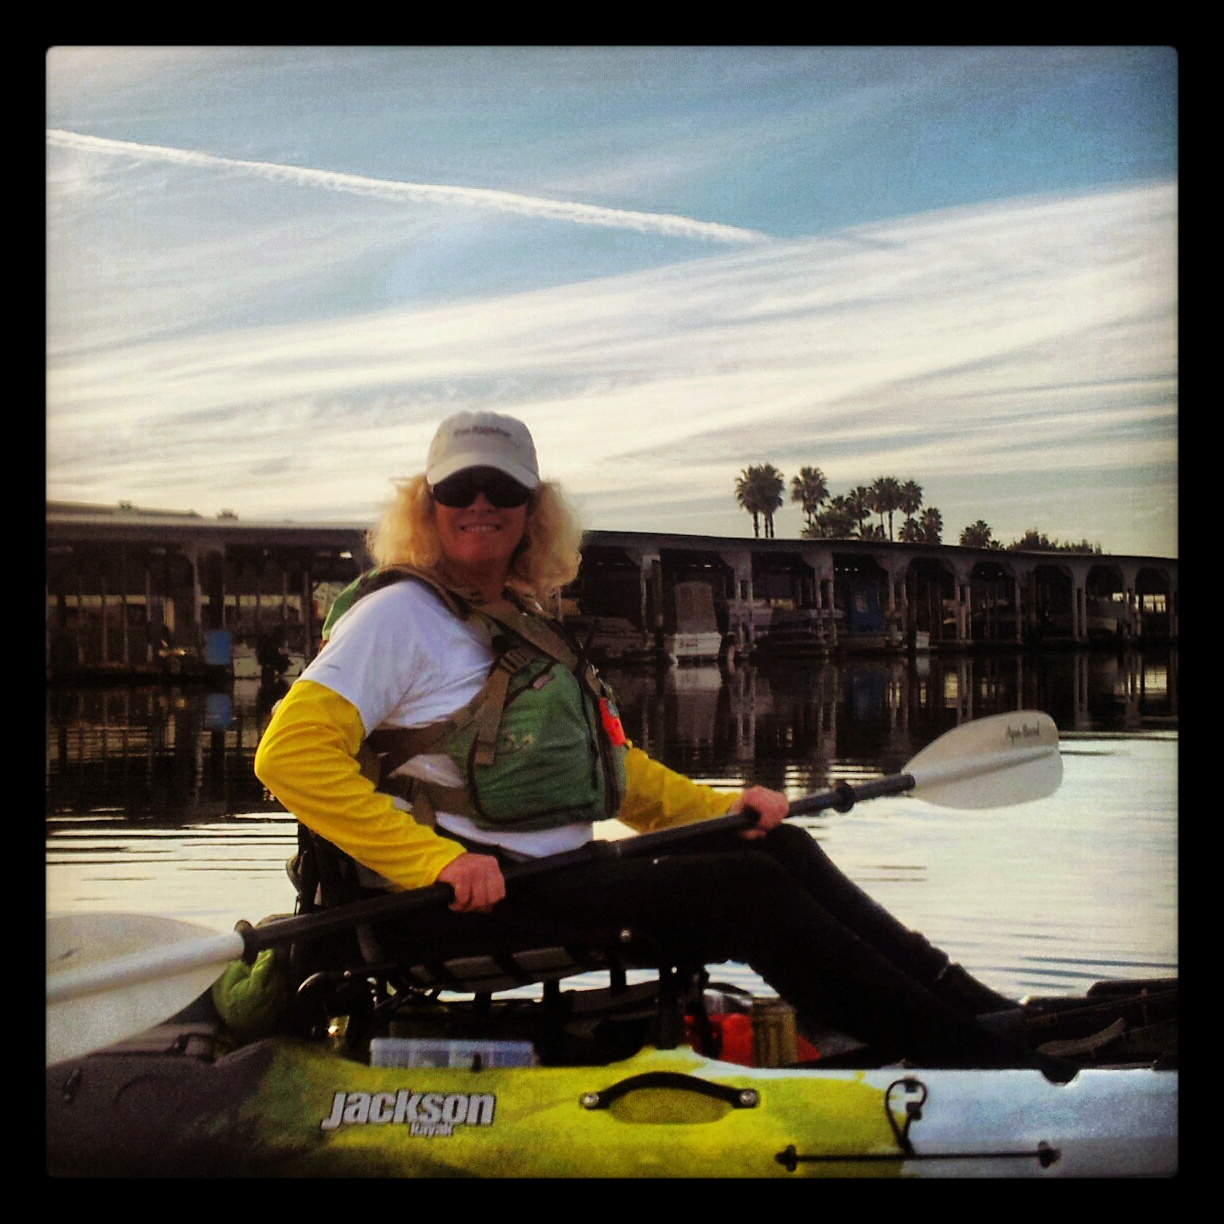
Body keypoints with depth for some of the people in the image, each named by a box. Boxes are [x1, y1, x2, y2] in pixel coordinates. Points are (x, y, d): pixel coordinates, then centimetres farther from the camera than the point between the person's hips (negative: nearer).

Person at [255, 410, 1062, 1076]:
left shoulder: (525, 626, 21)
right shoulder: (400, 612, -5)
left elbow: (607, 765, 25)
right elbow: (290, 756, -17)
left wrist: (718, 808, 8)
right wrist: (436, 861, -25)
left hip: (559, 875, 8)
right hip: (465, 904, -8)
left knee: (777, 849, -4)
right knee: (744, 889, -19)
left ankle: (972, 1010, -6)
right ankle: (960, 1050, -16)